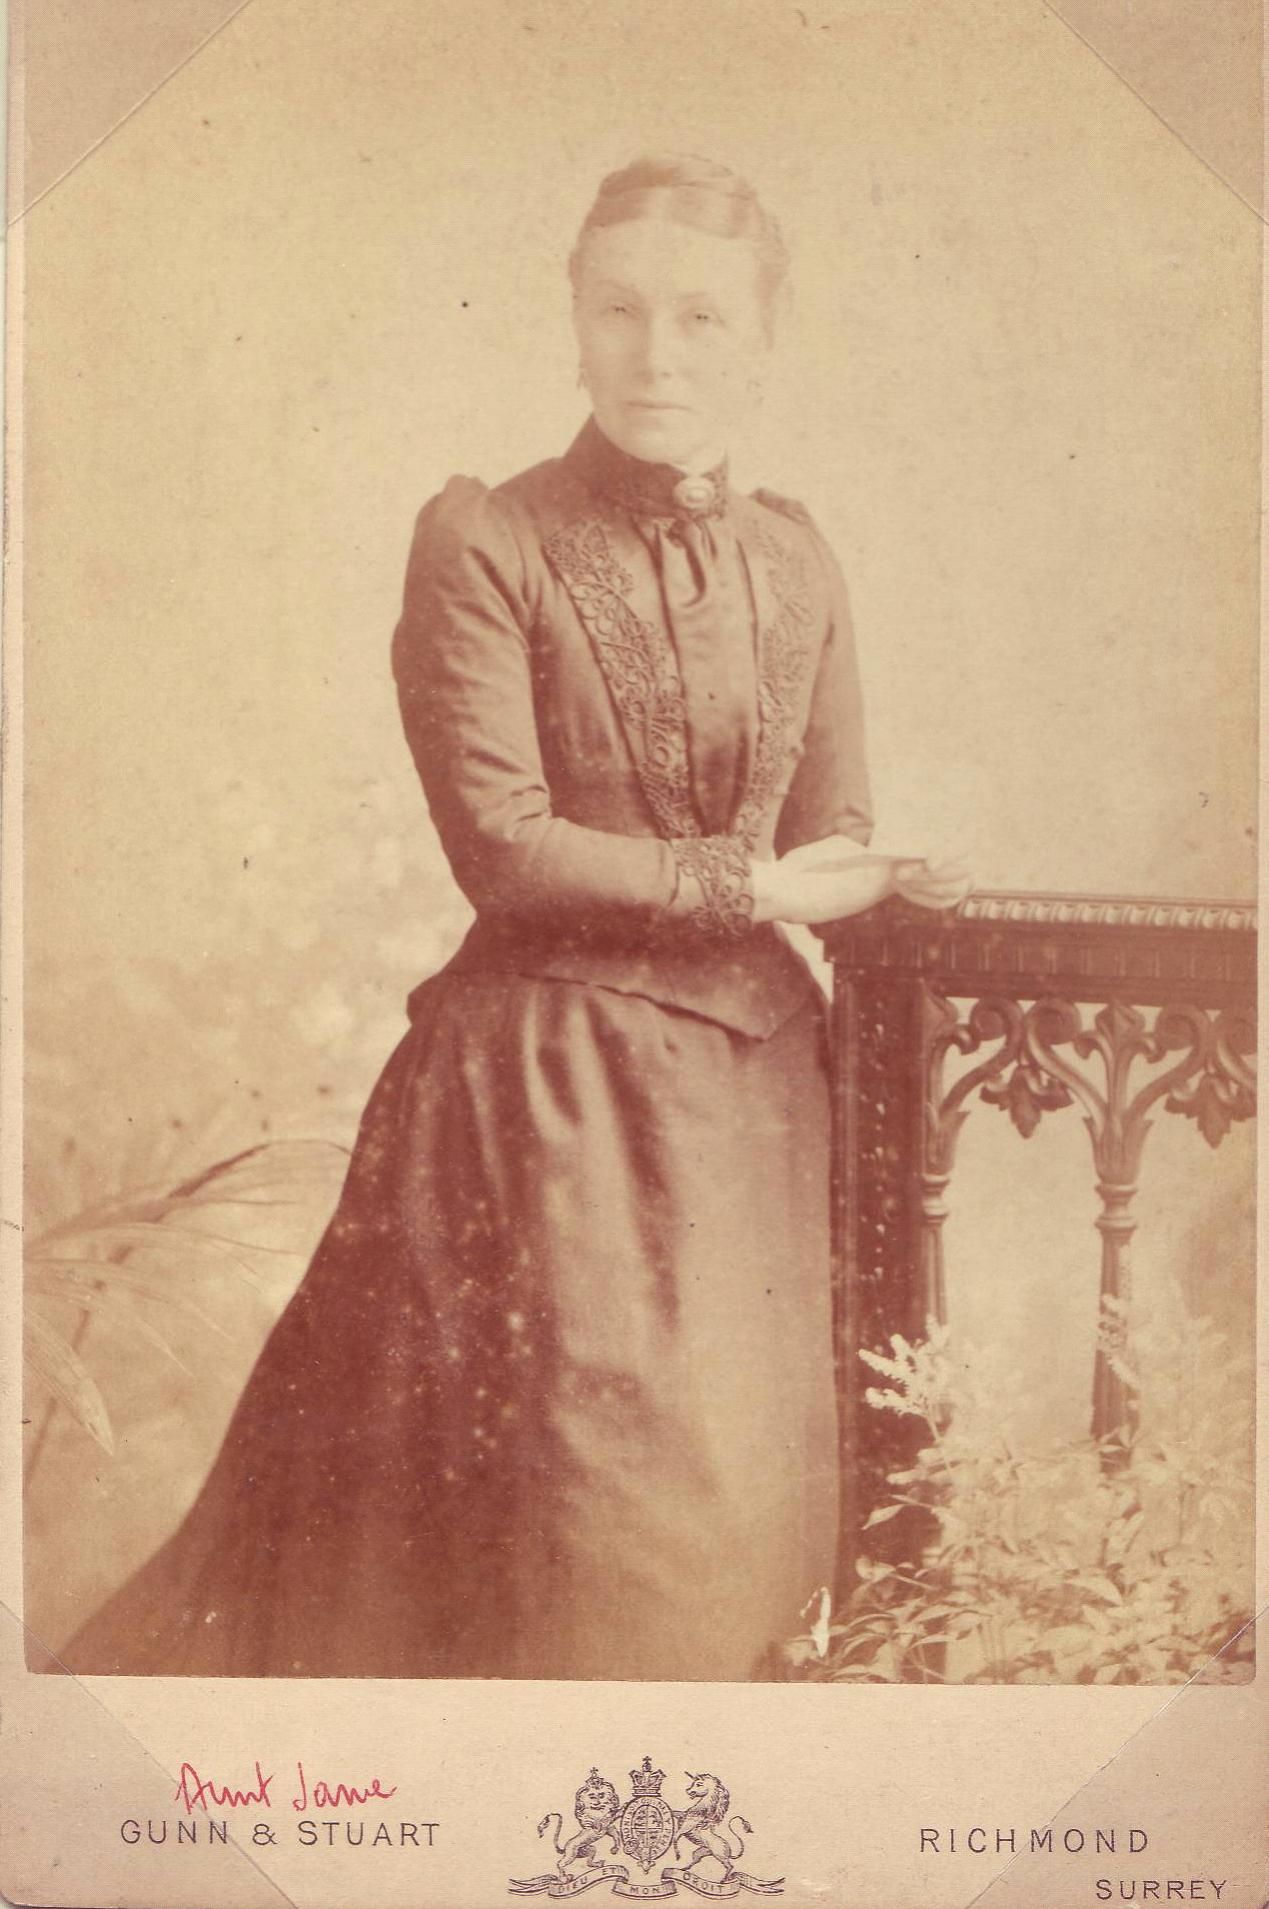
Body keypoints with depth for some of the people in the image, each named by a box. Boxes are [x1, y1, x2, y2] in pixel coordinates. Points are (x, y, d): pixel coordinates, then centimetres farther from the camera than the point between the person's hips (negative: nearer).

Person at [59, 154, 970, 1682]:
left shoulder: (793, 562, 9)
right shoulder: (481, 542, -8)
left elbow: (834, 850, 10)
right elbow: (506, 849, -14)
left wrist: (906, 889, -11)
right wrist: (744, 884, -9)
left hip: (749, 1071, 6)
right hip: (544, 1080, -5)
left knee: (733, 1495, 9)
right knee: (591, 1487, -7)